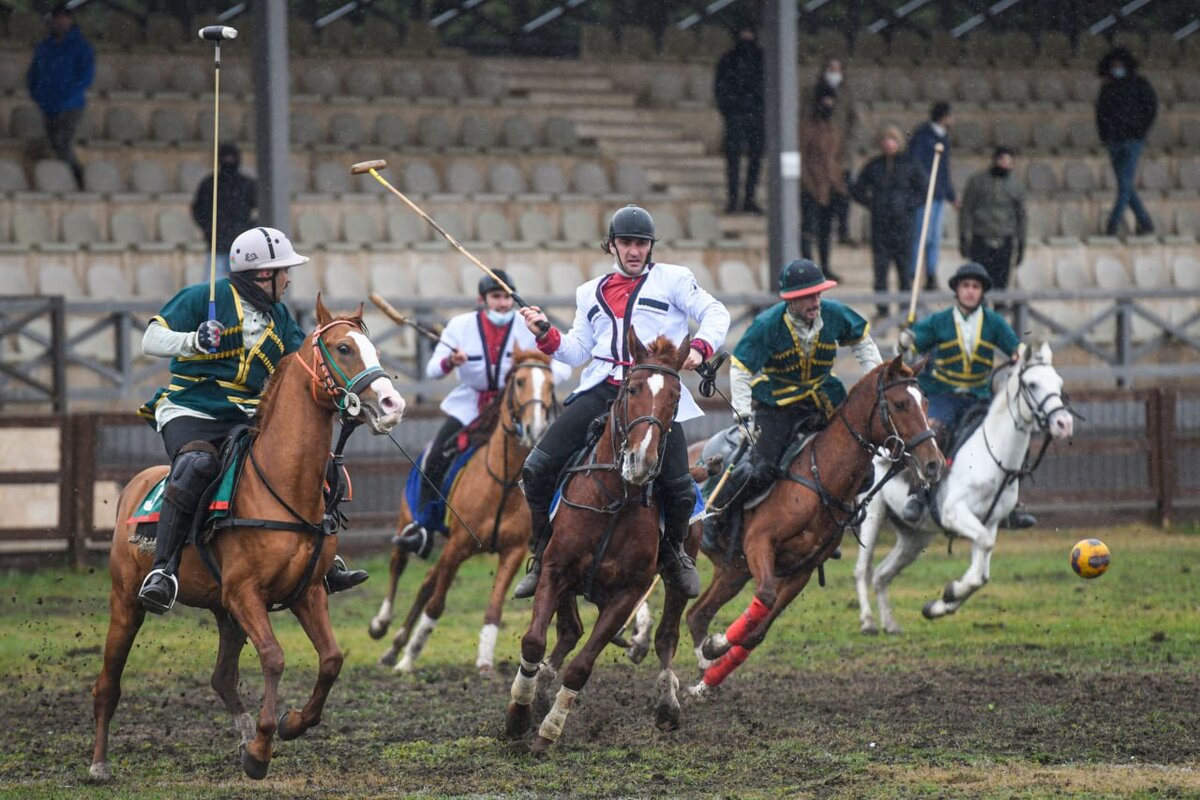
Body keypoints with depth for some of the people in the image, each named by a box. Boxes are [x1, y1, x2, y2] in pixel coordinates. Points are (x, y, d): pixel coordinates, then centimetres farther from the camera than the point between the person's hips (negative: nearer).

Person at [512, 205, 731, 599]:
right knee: (537, 469, -12)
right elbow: (577, 352, 22)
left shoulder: (673, 279, 12)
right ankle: (543, 556, 3)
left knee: (678, 489, -11)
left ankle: (673, 551, 21)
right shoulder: (591, 293, 22)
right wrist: (546, 335, 4)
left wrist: (699, 347, -11)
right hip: (600, 390, 3)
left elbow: (715, 314, 7)